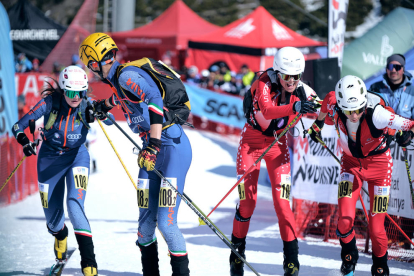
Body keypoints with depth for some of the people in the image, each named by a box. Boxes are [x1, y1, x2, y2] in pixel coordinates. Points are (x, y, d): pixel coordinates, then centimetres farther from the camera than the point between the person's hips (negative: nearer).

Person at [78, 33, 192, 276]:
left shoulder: (126, 75, -15)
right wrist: (104, 105, 57)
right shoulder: (118, 78, 13)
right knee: (146, 221, 5)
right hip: (152, 149, 9)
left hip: (173, 147, -9)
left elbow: (154, 99, -29)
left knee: (166, 223, -14)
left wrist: (153, 145, -35)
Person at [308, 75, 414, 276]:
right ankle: (349, 257, 15)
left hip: (378, 163, -2)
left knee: (376, 226, -3)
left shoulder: (376, 113, -33)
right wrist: (318, 124, 16)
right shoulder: (334, 106, -22)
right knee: (345, 217, -14)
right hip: (351, 162, 2)